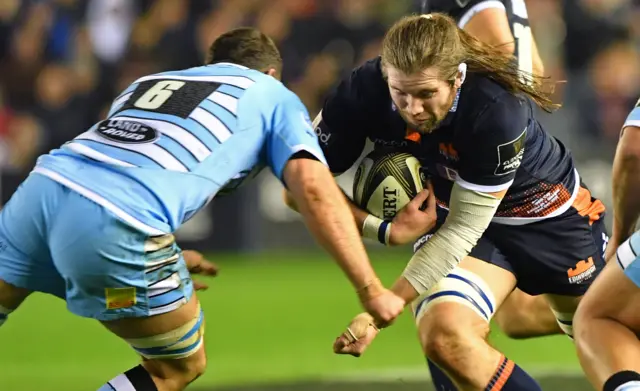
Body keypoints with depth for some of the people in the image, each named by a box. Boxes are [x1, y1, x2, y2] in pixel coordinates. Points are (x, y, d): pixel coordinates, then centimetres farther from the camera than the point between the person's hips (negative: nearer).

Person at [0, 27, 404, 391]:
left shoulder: (150, 81, 36)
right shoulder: (275, 96, 23)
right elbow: (314, 190, 7)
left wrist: (168, 257, 55)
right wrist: (371, 290, 7)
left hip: (42, 182, 5)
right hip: (116, 226, -5)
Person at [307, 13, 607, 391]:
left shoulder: (500, 110, -38)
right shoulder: (364, 91, -28)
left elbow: (462, 230, -34)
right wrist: (383, 229, -31)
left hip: (551, 215, -2)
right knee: (443, 335, -25)